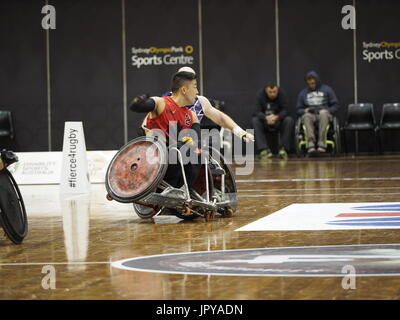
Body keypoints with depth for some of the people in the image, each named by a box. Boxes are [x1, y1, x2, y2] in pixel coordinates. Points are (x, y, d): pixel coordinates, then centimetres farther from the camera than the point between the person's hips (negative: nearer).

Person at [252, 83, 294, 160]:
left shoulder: (282, 94, -13)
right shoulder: (260, 94, -13)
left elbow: (285, 110, -20)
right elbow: (257, 111, -21)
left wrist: (277, 117, -42)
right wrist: (266, 118, -42)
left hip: (278, 120, 0)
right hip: (265, 122, 0)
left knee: (289, 120, -29)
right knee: (255, 120, -29)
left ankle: (283, 149, -27)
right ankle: (264, 150, -35)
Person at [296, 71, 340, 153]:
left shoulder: (327, 89, 14)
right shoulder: (303, 93, 20)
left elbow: (335, 106, 11)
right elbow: (299, 109, 19)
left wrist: (327, 110, -9)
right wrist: (305, 110, -4)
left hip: (324, 113, -1)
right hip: (310, 115, 1)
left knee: (323, 114, -39)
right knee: (307, 116, -36)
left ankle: (321, 143, -47)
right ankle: (311, 143, -50)